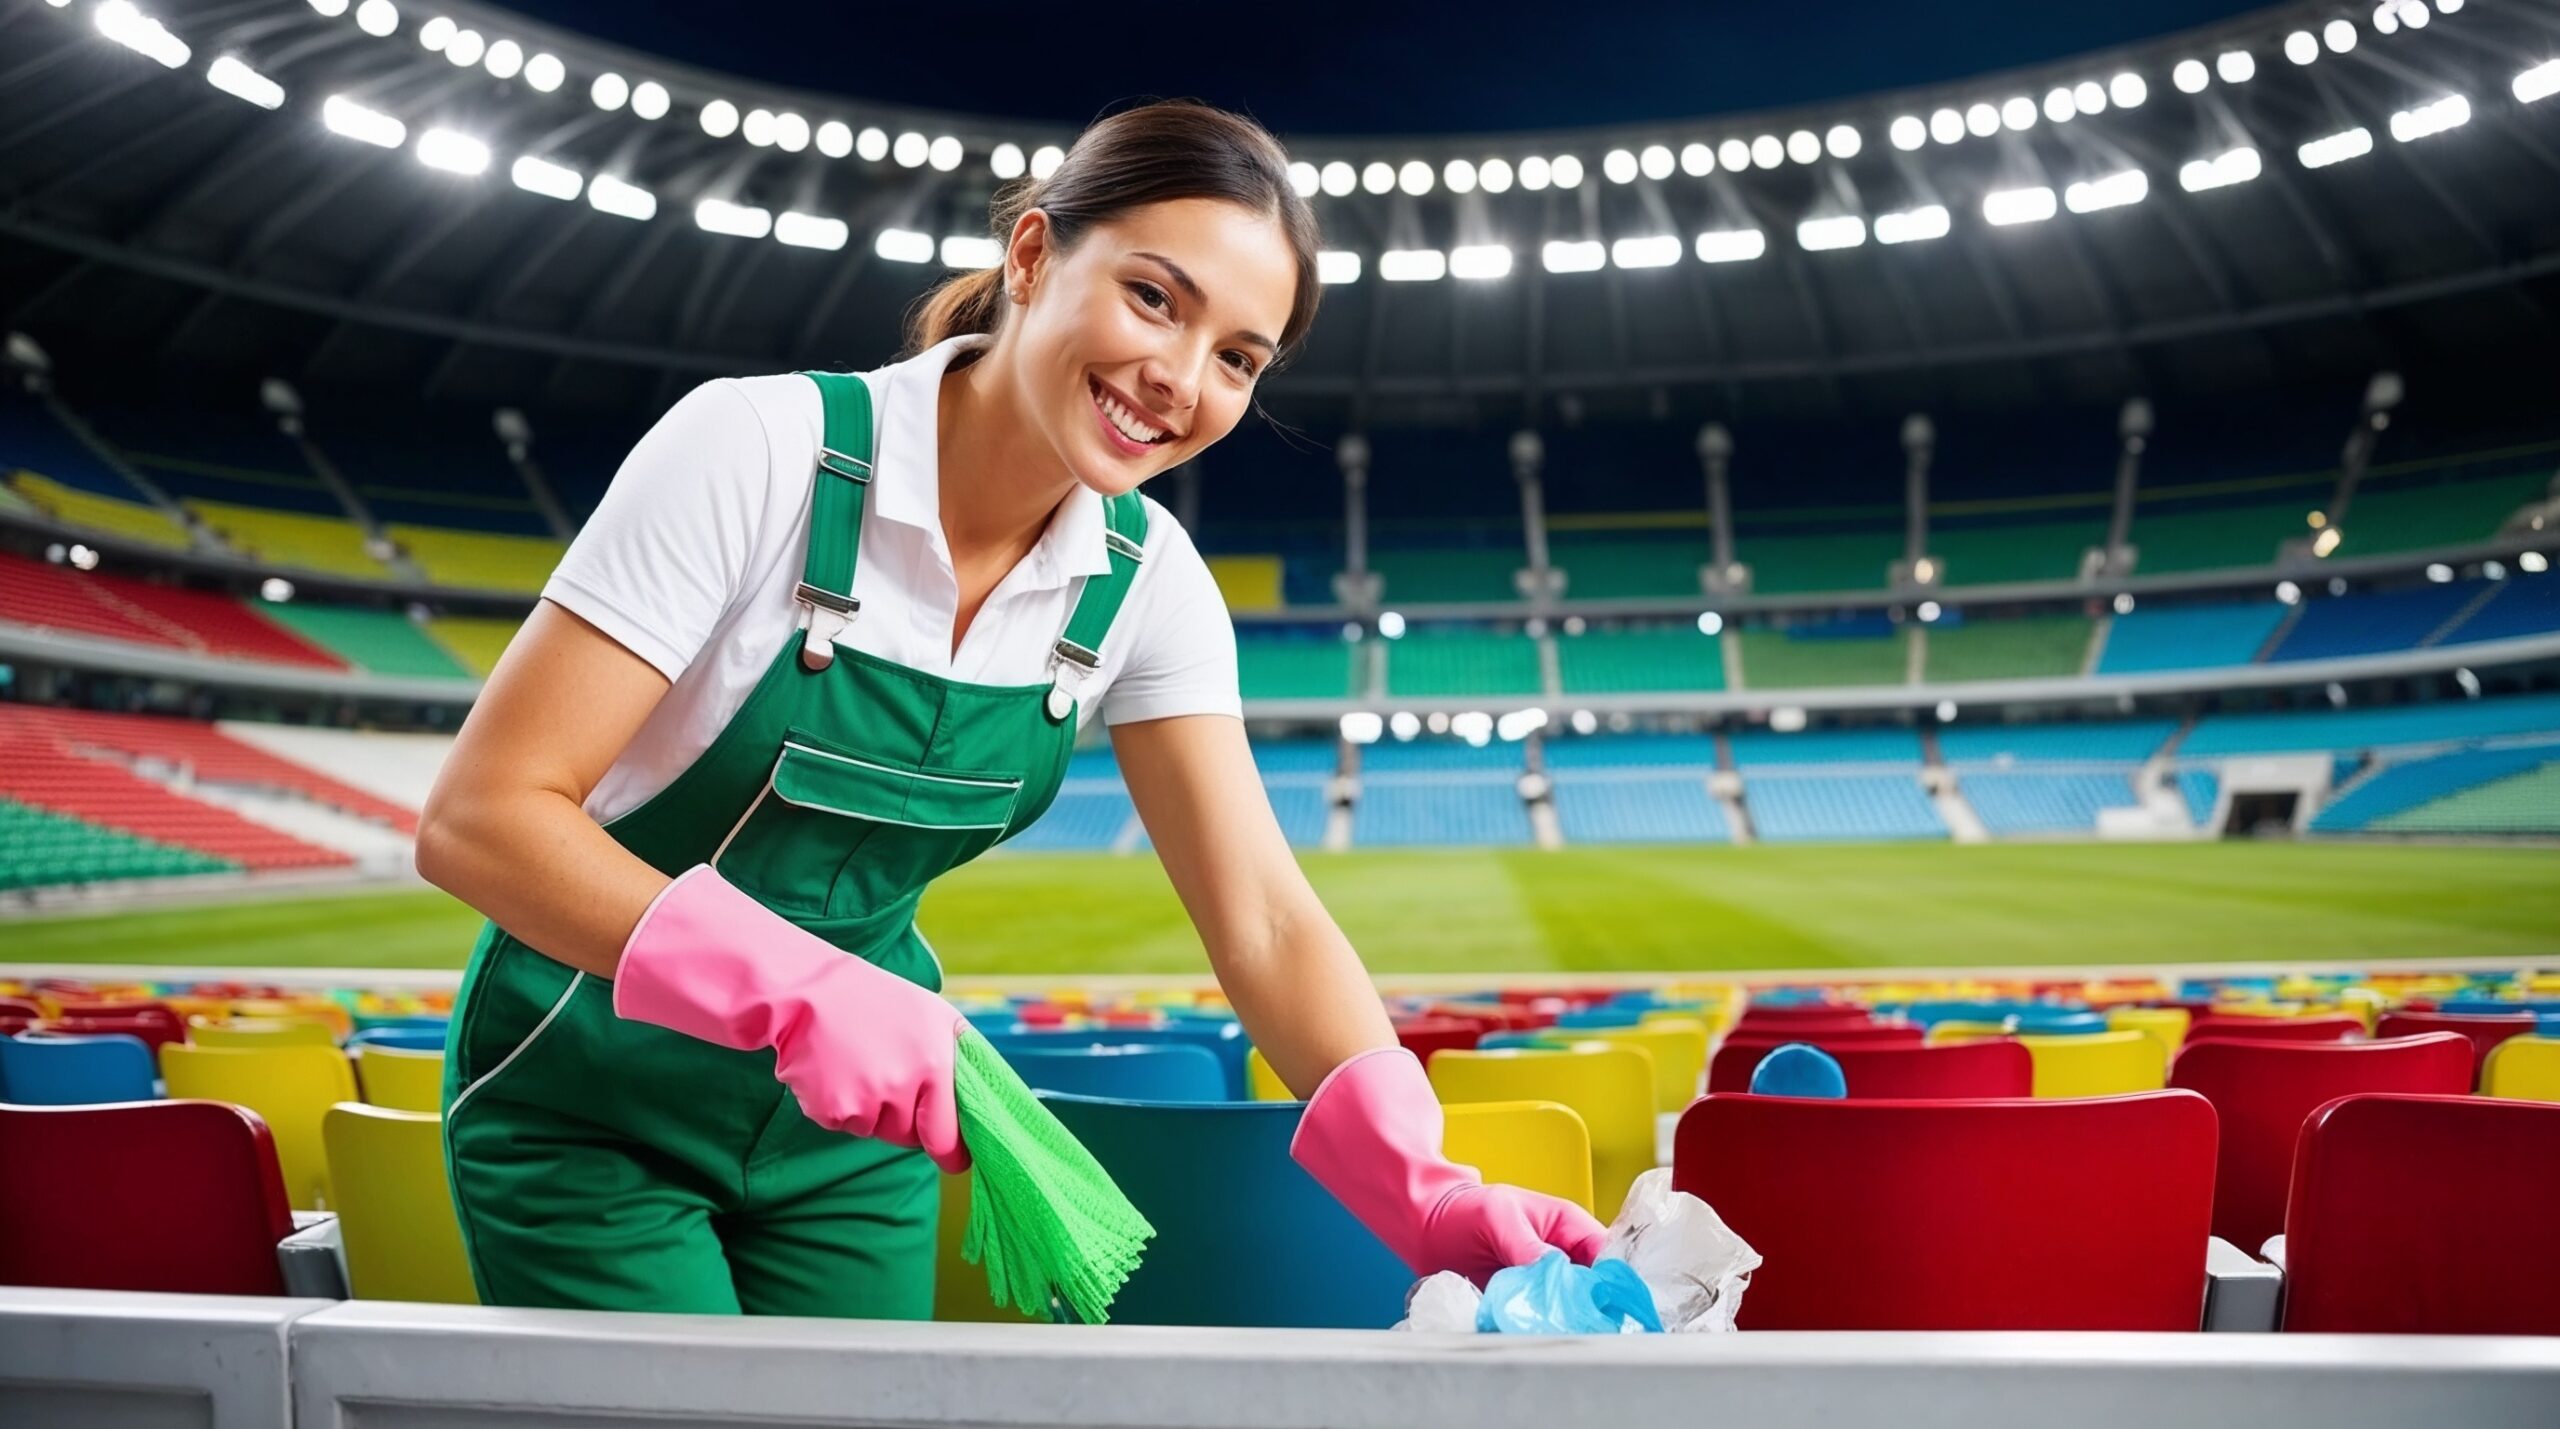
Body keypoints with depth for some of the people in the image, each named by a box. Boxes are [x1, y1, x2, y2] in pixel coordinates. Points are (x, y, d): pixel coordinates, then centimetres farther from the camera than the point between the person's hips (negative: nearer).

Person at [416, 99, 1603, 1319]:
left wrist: (1419, 1189, -29)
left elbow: (1261, 915, -15)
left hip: (853, 1117, 4)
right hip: (596, 1103, -4)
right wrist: (790, 987, -40)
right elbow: (478, 818, -27)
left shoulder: (1144, 580, -11)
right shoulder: (761, 450, -25)